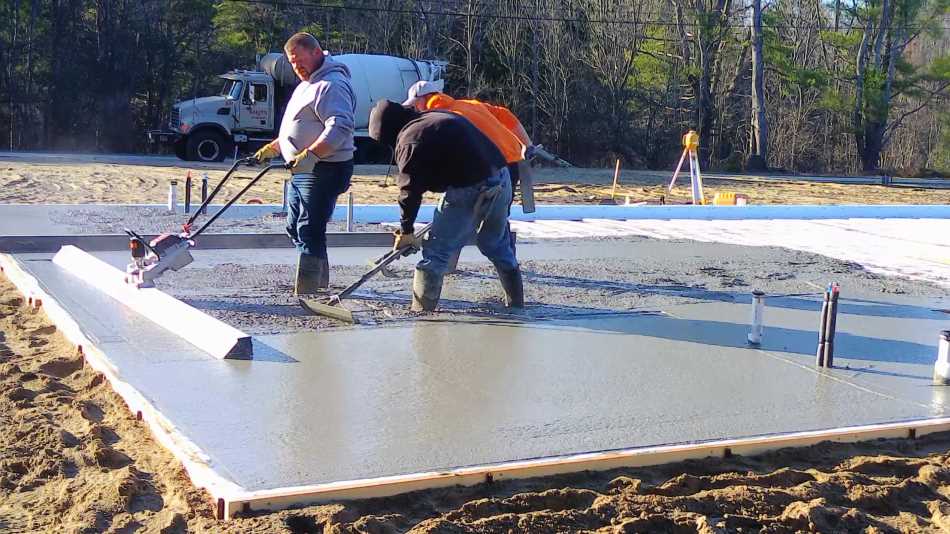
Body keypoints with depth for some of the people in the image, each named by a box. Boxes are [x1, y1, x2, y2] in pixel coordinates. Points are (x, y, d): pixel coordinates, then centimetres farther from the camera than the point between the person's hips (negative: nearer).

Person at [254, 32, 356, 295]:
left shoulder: (331, 85, -16)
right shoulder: (308, 84, 20)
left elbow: (340, 127, -30)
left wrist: (311, 154, -39)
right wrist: (273, 147, 28)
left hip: (323, 171, -11)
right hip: (301, 170, 11)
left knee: (309, 233, -13)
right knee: (296, 229, 16)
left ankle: (306, 296, -11)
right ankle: (320, 287, 27)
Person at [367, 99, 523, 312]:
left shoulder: (409, 140, -4)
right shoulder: (442, 116, 21)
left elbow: (410, 189, -5)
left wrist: (406, 230, 6)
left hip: (468, 188, -8)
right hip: (501, 177, 9)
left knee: (435, 252, 2)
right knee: (498, 246, 24)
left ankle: (421, 311, 5)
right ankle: (516, 304, 34)